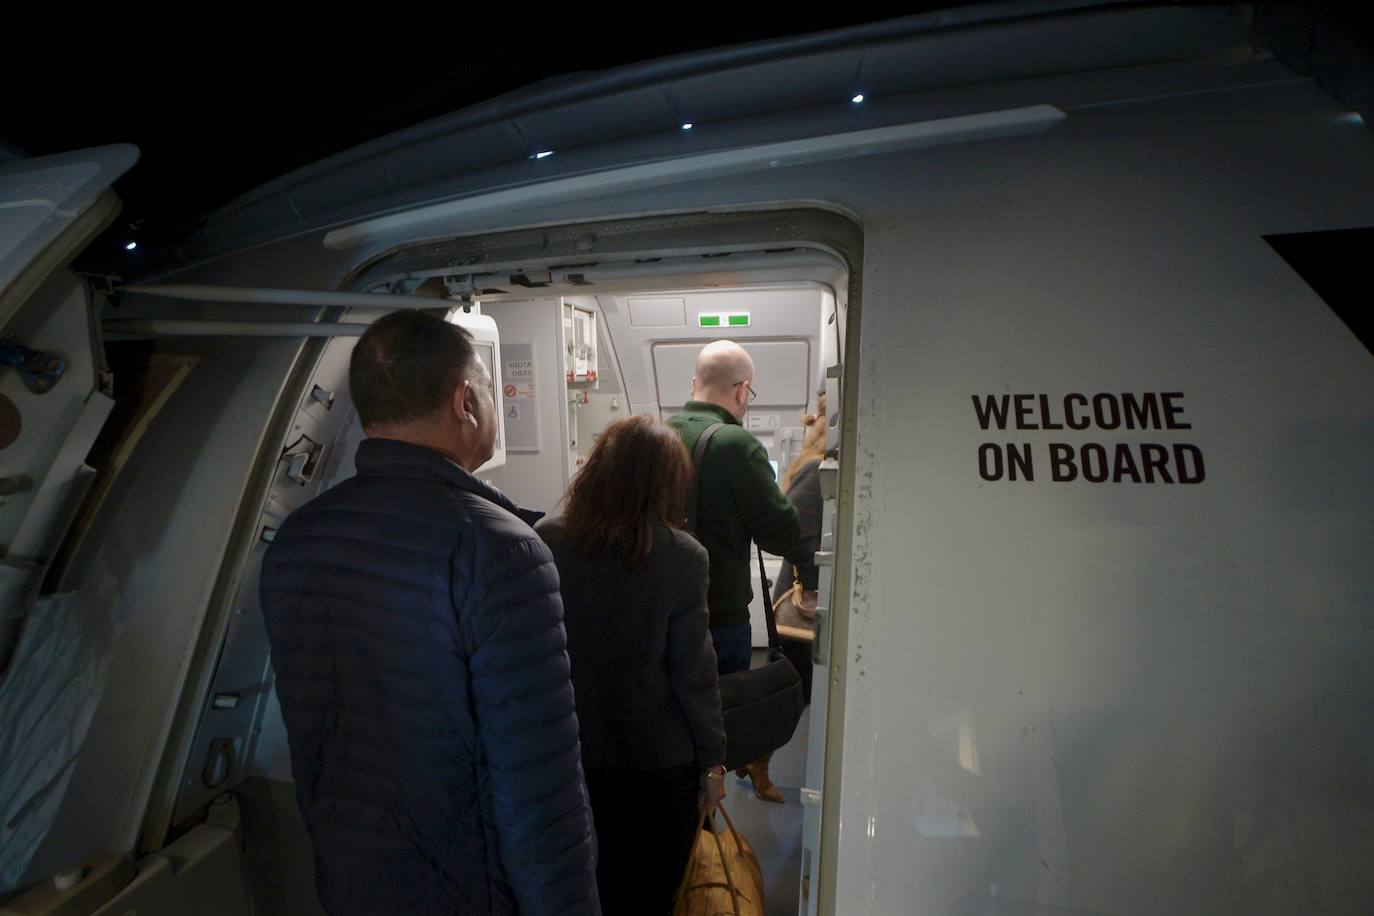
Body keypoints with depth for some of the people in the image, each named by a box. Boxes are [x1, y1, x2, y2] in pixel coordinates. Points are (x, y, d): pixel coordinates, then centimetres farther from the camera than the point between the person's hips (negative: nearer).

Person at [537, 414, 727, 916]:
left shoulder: (545, 541, -10)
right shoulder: (681, 557, -19)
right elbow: (693, 672, -14)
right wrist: (713, 759, 0)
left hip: (568, 756, 3)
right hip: (657, 762, -2)